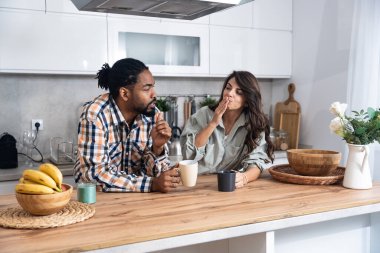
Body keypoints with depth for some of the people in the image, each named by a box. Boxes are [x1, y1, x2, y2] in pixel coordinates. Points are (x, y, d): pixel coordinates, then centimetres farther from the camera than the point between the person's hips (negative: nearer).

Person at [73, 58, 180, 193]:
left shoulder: (153, 115, -7)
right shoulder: (94, 114, -19)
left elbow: (155, 173, -3)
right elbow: (95, 173, -24)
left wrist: (157, 148, -22)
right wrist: (152, 184, -29)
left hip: (136, 195, 3)